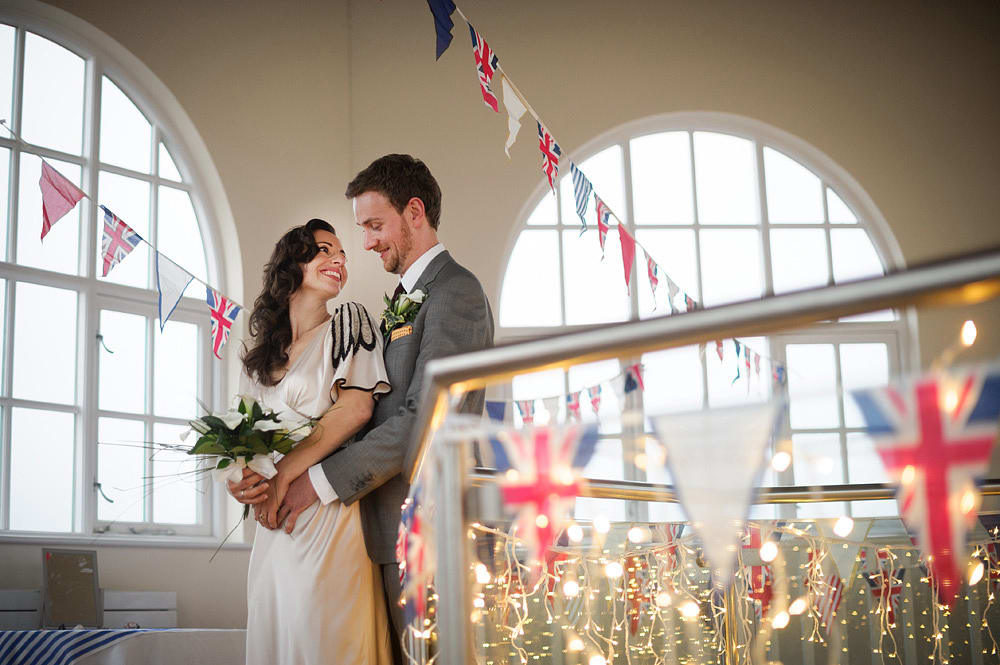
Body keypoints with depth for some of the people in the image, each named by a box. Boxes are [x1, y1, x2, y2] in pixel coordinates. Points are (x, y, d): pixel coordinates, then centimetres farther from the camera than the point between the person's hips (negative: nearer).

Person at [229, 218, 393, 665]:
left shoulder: (348, 322, 3)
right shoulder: (262, 354, 18)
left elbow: (356, 408, -10)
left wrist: (283, 473, -12)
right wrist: (245, 481, -7)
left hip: (330, 514, -5)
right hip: (275, 530, 6)